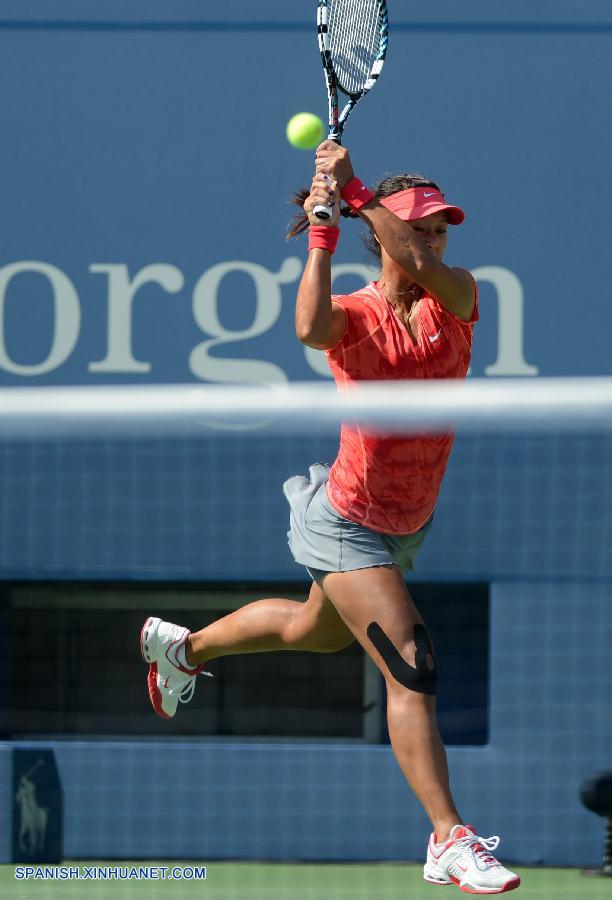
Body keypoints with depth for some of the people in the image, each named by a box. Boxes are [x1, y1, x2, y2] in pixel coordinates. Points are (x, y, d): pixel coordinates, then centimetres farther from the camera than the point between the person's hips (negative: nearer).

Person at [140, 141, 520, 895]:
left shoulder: (454, 301, -7)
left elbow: (420, 265, -30)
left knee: (316, 631, 30)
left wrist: (357, 192, -33)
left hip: (408, 524, 6)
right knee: (412, 668, -18)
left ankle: (181, 646, 55)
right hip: (348, 523, -6)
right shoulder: (354, 316, -15)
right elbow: (311, 328, -40)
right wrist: (323, 232, -36)